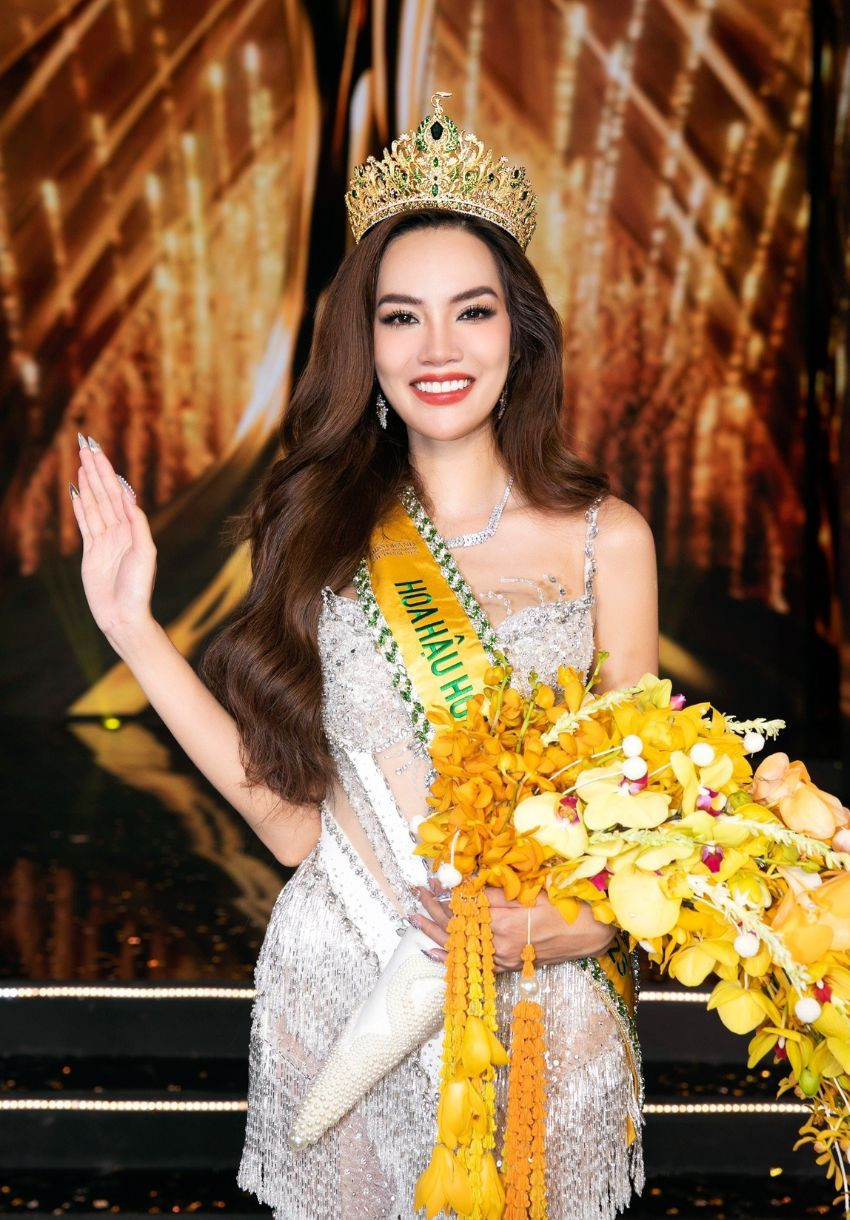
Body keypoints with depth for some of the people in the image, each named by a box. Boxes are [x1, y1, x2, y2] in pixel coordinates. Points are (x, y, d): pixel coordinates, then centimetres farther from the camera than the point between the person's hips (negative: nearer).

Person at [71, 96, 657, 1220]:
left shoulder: (605, 538, -4)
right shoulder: (325, 532, -2)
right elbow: (292, 818, -6)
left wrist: (579, 918, -18)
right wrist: (131, 626, -8)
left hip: (539, 1004, 0)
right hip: (337, 991, 1)